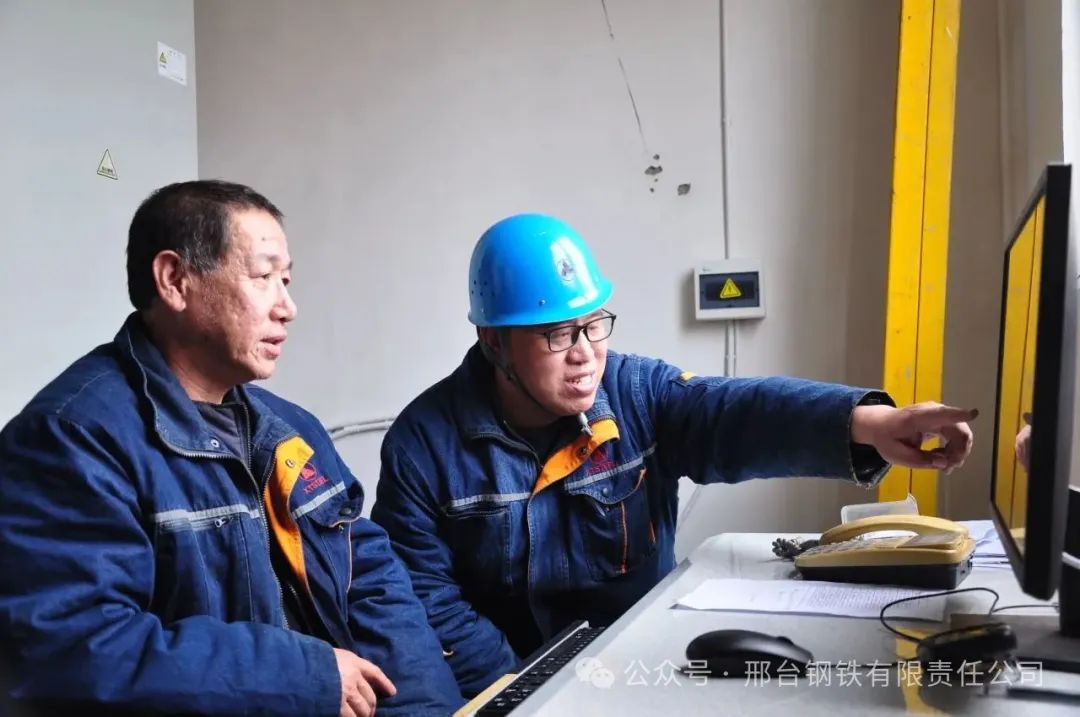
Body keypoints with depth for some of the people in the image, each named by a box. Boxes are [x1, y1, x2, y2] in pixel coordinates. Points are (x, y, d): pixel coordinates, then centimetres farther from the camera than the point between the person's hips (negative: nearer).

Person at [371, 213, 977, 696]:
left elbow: (742, 413, -24)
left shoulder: (639, 394, -7)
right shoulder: (425, 442, -10)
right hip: (511, 683, -2)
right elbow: (425, 595, -9)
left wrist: (866, 423, -41)